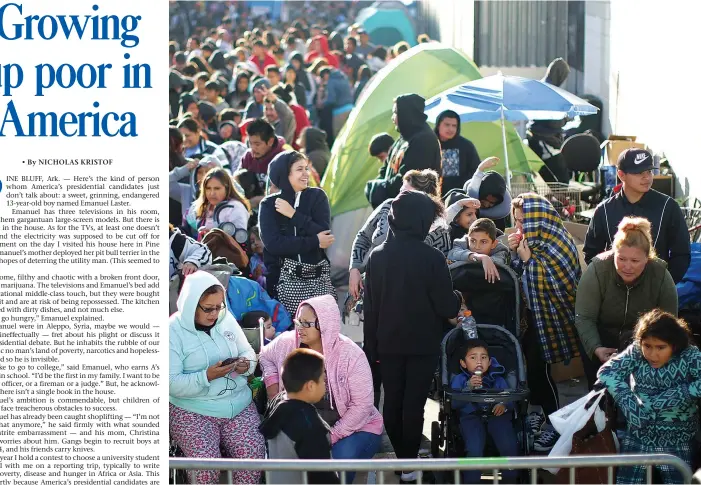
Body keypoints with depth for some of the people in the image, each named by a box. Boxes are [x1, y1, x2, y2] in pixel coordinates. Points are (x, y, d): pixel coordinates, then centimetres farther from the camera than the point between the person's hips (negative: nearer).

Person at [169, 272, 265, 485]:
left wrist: (246, 365, -9)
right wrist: (207, 377, -26)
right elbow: (172, 383, -13)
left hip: (239, 404, 4)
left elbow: (248, 352, 16)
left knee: (254, 456, -19)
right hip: (193, 410, -4)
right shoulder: (173, 331, -9)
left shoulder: (226, 319, 6)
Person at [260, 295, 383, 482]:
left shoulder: (351, 355, -18)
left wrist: (332, 436, -22)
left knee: (342, 458, -36)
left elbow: (362, 405, -16)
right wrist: (272, 385, 1)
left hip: (355, 426, -3)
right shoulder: (288, 343, -6)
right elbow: (266, 357, 19)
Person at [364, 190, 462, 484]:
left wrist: (371, 346, 8)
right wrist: (458, 299, 9)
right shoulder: (432, 258, -16)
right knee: (413, 404, 1)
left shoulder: (378, 256, -4)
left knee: (392, 402, 14)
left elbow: (370, 307, 0)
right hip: (423, 344, -3)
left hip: (388, 343, 3)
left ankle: (400, 456, 23)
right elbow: (447, 307, -14)